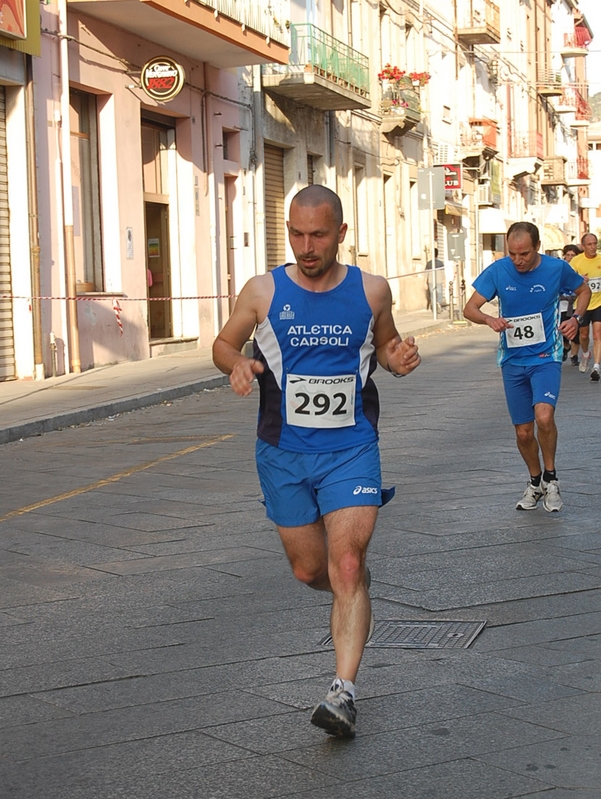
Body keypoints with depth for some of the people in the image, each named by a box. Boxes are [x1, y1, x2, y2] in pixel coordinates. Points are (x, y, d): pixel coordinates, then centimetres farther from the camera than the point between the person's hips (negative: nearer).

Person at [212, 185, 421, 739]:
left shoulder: (371, 291, -2)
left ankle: (344, 692, -13)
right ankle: (351, 601, 47)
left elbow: (385, 343, 15)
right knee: (309, 571, 12)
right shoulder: (264, 292, -4)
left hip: (351, 449, -1)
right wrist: (237, 363, -13)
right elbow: (223, 343, 9)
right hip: (283, 453, 2)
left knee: (347, 567, -14)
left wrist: (399, 357, -8)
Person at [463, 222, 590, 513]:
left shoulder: (557, 269, -9)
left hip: (546, 357, -2)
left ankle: (550, 477, -1)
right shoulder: (497, 271, -8)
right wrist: (489, 320, -29)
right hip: (512, 361, 2)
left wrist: (576, 317, -8)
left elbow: (583, 290, 11)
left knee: (543, 417, -25)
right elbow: (470, 308, -8)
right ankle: (535, 482, 35)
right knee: (523, 432, 8)